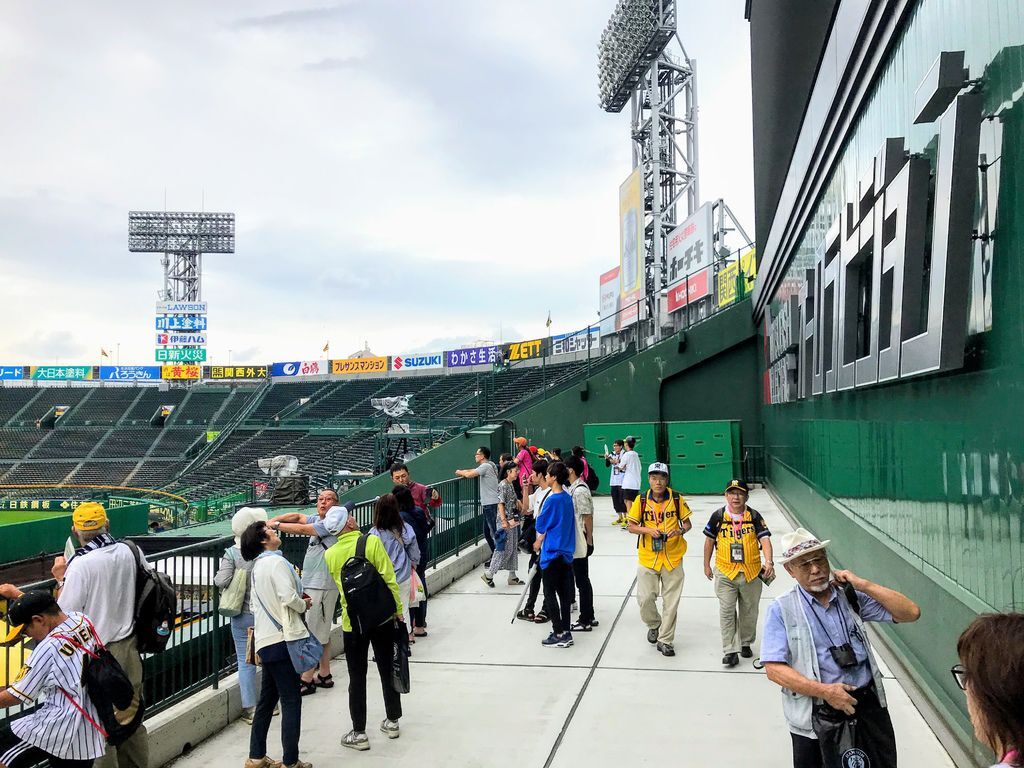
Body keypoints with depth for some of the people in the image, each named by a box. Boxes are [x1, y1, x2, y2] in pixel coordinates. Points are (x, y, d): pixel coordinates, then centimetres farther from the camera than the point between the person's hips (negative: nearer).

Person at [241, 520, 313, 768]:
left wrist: (299, 600, 12)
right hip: (282, 638, -9)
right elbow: (288, 597, -23)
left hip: (266, 640, 9)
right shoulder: (276, 562, -13)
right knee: (291, 701, -2)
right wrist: (304, 605, -4)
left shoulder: (258, 565, 15)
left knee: (267, 699, 16)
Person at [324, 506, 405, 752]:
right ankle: (392, 721, 27)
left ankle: (359, 733, 12)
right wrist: (397, 609, -4)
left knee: (357, 677, 8)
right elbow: (389, 579, -12)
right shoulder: (372, 541, -12)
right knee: (387, 669, 15)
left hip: (352, 622, 0)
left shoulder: (330, 554, -4)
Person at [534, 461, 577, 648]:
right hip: (566, 551, 8)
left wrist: (539, 540, 13)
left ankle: (559, 635, 3)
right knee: (564, 592, 12)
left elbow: (541, 525, -7)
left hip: (552, 551, -8)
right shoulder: (567, 497, 6)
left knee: (549, 594, 1)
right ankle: (566, 632, 18)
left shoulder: (552, 500, -18)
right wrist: (542, 539, 14)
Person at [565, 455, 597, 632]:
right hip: (574, 542, 10)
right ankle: (588, 617, 27)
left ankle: (585, 620, 8)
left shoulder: (579, 490, -20)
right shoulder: (574, 488, 10)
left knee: (582, 581, -1)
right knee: (582, 580, 17)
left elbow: (588, 517, -19)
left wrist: (589, 540, -15)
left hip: (579, 543, -10)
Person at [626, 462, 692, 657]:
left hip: (673, 557, 0)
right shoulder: (641, 500, -3)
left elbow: (687, 523, 5)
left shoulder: (677, 499, -3)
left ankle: (665, 640, 18)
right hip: (647, 557, 0)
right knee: (645, 598, 0)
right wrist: (648, 530, -17)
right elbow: (631, 526, 0)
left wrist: (679, 531, -16)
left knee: (671, 601, 4)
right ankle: (654, 625, 30)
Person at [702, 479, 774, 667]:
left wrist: (769, 563, -29)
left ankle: (746, 643, 36)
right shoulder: (718, 516, -4)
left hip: (751, 573, 1)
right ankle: (730, 650, 4)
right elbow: (709, 540, 7)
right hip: (725, 573, -1)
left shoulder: (754, 516, -5)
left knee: (749, 611, 15)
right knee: (727, 612, -4)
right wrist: (706, 565, 10)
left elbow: (765, 539, -13)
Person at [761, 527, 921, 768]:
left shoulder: (851, 596, 4)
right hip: (816, 713, -3)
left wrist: (863, 585, -8)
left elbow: (911, 613, 0)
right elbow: (774, 669, -12)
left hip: (869, 704, 3)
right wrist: (824, 691, -21)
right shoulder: (781, 610, -6)